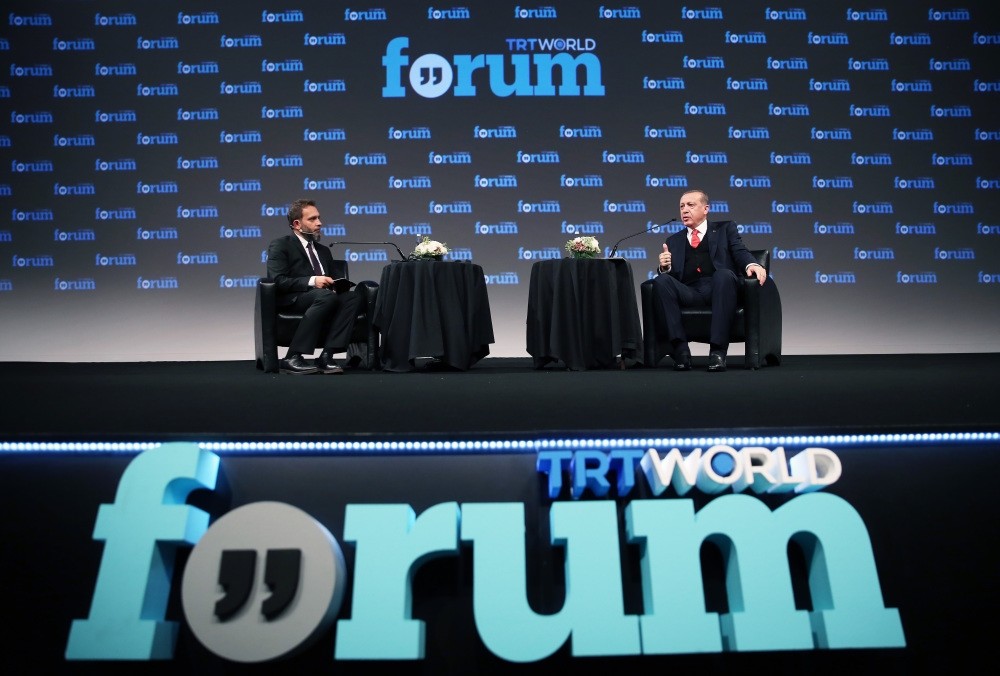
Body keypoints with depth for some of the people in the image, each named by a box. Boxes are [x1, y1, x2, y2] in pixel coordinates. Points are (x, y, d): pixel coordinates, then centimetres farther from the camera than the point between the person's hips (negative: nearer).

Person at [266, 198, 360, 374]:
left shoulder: (324, 251, 27)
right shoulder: (280, 246, 6)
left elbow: (331, 283, 26)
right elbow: (277, 281, -9)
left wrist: (336, 285, 0)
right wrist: (312, 281, -20)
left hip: (323, 297, 6)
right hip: (291, 300, -6)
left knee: (352, 297, -24)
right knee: (326, 296, -36)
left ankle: (326, 355, -31)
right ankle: (292, 358, -32)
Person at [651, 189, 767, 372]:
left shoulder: (725, 228, 22)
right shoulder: (674, 240, 28)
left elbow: (740, 252, 6)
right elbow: (670, 274, 18)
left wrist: (752, 264, -17)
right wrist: (665, 267, -7)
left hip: (718, 288, -1)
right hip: (688, 293, 2)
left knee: (724, 274, -36)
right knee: (661, 280, -28)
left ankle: (718, 350, -36)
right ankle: (680, 349, -30)